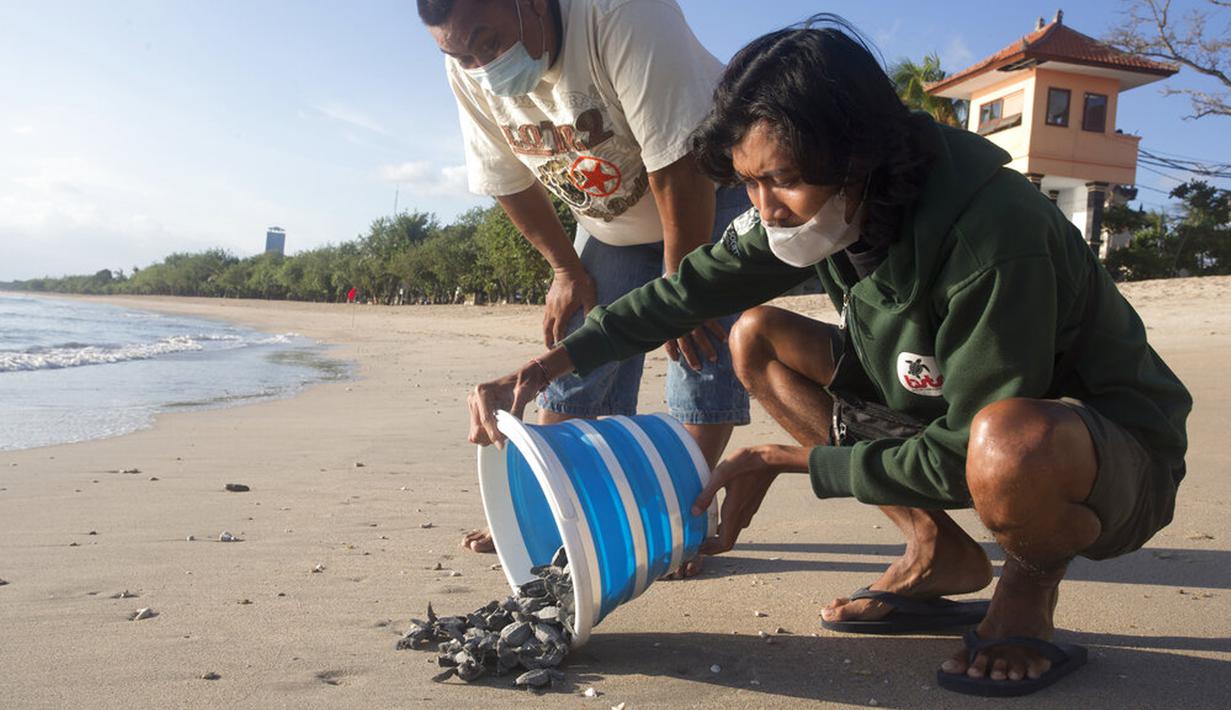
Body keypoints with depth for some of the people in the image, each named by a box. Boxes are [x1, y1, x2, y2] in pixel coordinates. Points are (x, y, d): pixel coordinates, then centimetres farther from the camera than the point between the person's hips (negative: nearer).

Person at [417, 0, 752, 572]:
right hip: (612, 220, 5)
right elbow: (510, 183, -2)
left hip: (709, 189, -5)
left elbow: (679, 170, -34)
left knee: (701, 347, -19)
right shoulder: (469, 71, -16)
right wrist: (567, 270, -2)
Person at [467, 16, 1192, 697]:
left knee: (1007, 445, -43)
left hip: (1116, 451, -7)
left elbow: (959, 455, -29)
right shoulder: (819, 204, -11)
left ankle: (1032, 579, -5)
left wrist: (786, 459, -22)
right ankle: (940, 554, 2)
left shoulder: (994, 230, -33)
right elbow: (690, 289, -5)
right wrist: (546, 367, -15)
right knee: (757, 338, -3)